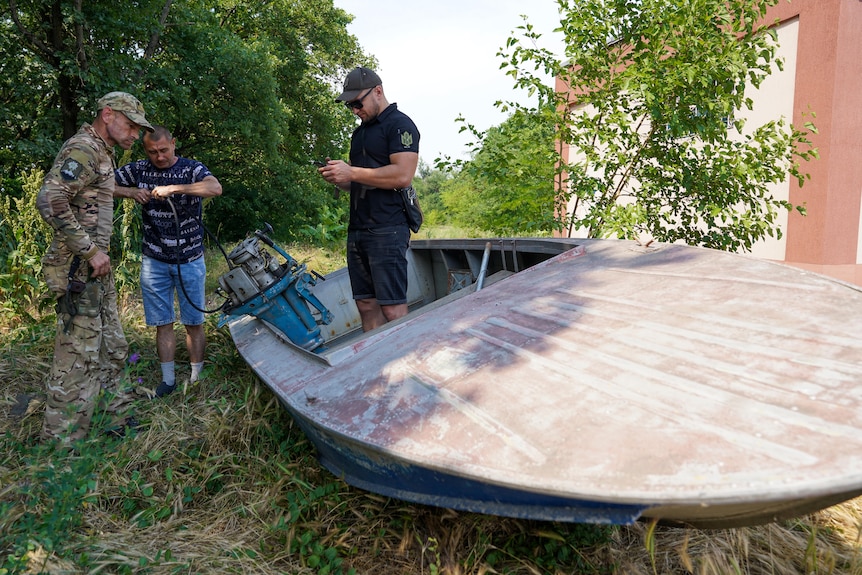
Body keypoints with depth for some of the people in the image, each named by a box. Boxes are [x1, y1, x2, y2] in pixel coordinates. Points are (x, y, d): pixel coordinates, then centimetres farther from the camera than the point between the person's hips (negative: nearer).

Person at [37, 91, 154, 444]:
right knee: (78, 360, -4)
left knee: (112, 349, 17)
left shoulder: (102, 153, 17)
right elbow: (49, 201, -27)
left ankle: (117, 420, 30)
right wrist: (90, 251, -23)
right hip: (78, 270, -10)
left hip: (97, 271, 10)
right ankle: (61, 444, 7)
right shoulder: (83, 149, -15)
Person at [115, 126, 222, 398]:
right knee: (163, 323, 8)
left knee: (194, 322, 5)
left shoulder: (191, 168, -7)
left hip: (190, 260, -2)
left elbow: (216, 188, -27)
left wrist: (173, 188, -31)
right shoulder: (139, 169, 3)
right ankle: (168, 380, 19)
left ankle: (197, 378, 17)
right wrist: (134, 193, -14)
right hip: (154, 261, 2)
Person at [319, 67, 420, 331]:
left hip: (387, 230, -8)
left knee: (393, 309, -9)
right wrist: (338, 178, 6)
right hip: (357, 229, 9)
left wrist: (351, 172, -13)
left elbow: (402, 175, -17)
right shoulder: (359, 132, 23)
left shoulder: (400, 124, -3)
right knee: (366, 305, 8)